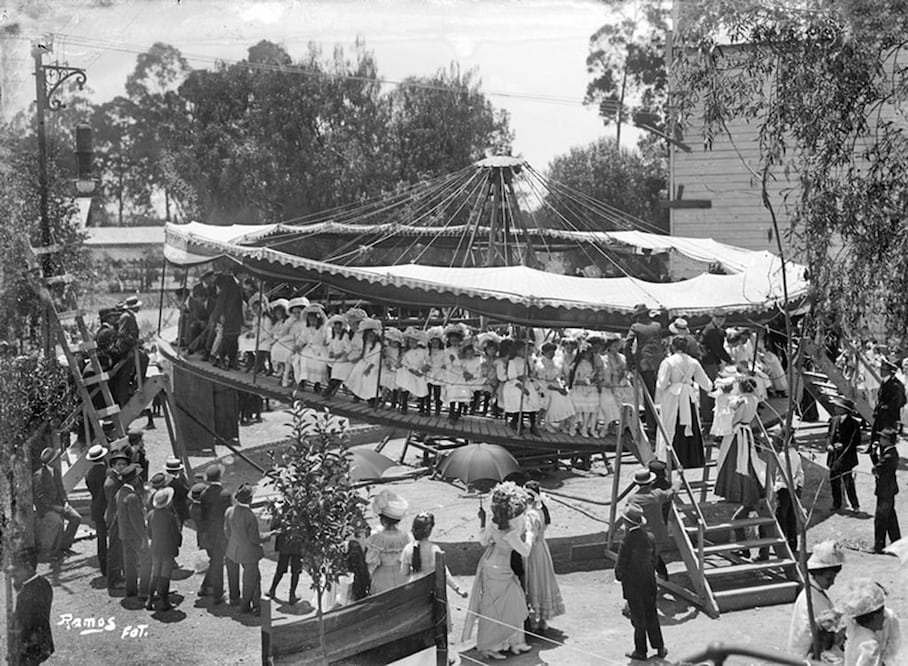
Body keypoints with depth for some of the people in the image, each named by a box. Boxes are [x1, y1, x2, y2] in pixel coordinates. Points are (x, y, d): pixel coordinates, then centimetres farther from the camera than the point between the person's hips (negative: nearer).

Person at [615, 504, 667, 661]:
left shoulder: (627, 542, -24)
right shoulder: (650, 538, -6)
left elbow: (620, 567, -16)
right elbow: (654, 560, 4)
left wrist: (620, 576, 4)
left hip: (632, 584, -5)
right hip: (649, 582, 5)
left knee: (638, 618, 7)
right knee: (652, 615, 18)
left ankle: (640, 651, 18)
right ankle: (659, 648, 25)